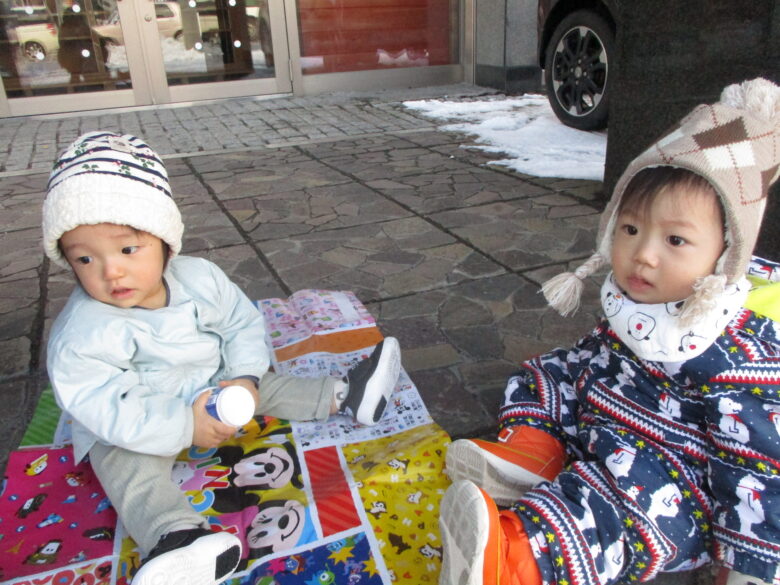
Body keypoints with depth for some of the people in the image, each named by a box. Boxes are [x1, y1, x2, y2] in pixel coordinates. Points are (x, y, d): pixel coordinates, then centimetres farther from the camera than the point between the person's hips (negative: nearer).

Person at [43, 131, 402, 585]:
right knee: (129, 466, -31)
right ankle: (177, 535, -52)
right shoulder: (81, 333, -27)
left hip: (211, 389, 5)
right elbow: (104, 407, -31)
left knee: (268, 386, 4)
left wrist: (244, 378, -17)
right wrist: (183, 426, -35)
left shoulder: (200, 278, -13)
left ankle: (344, 397, 15)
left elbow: (243, 324, -2)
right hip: (130, 429, -5)